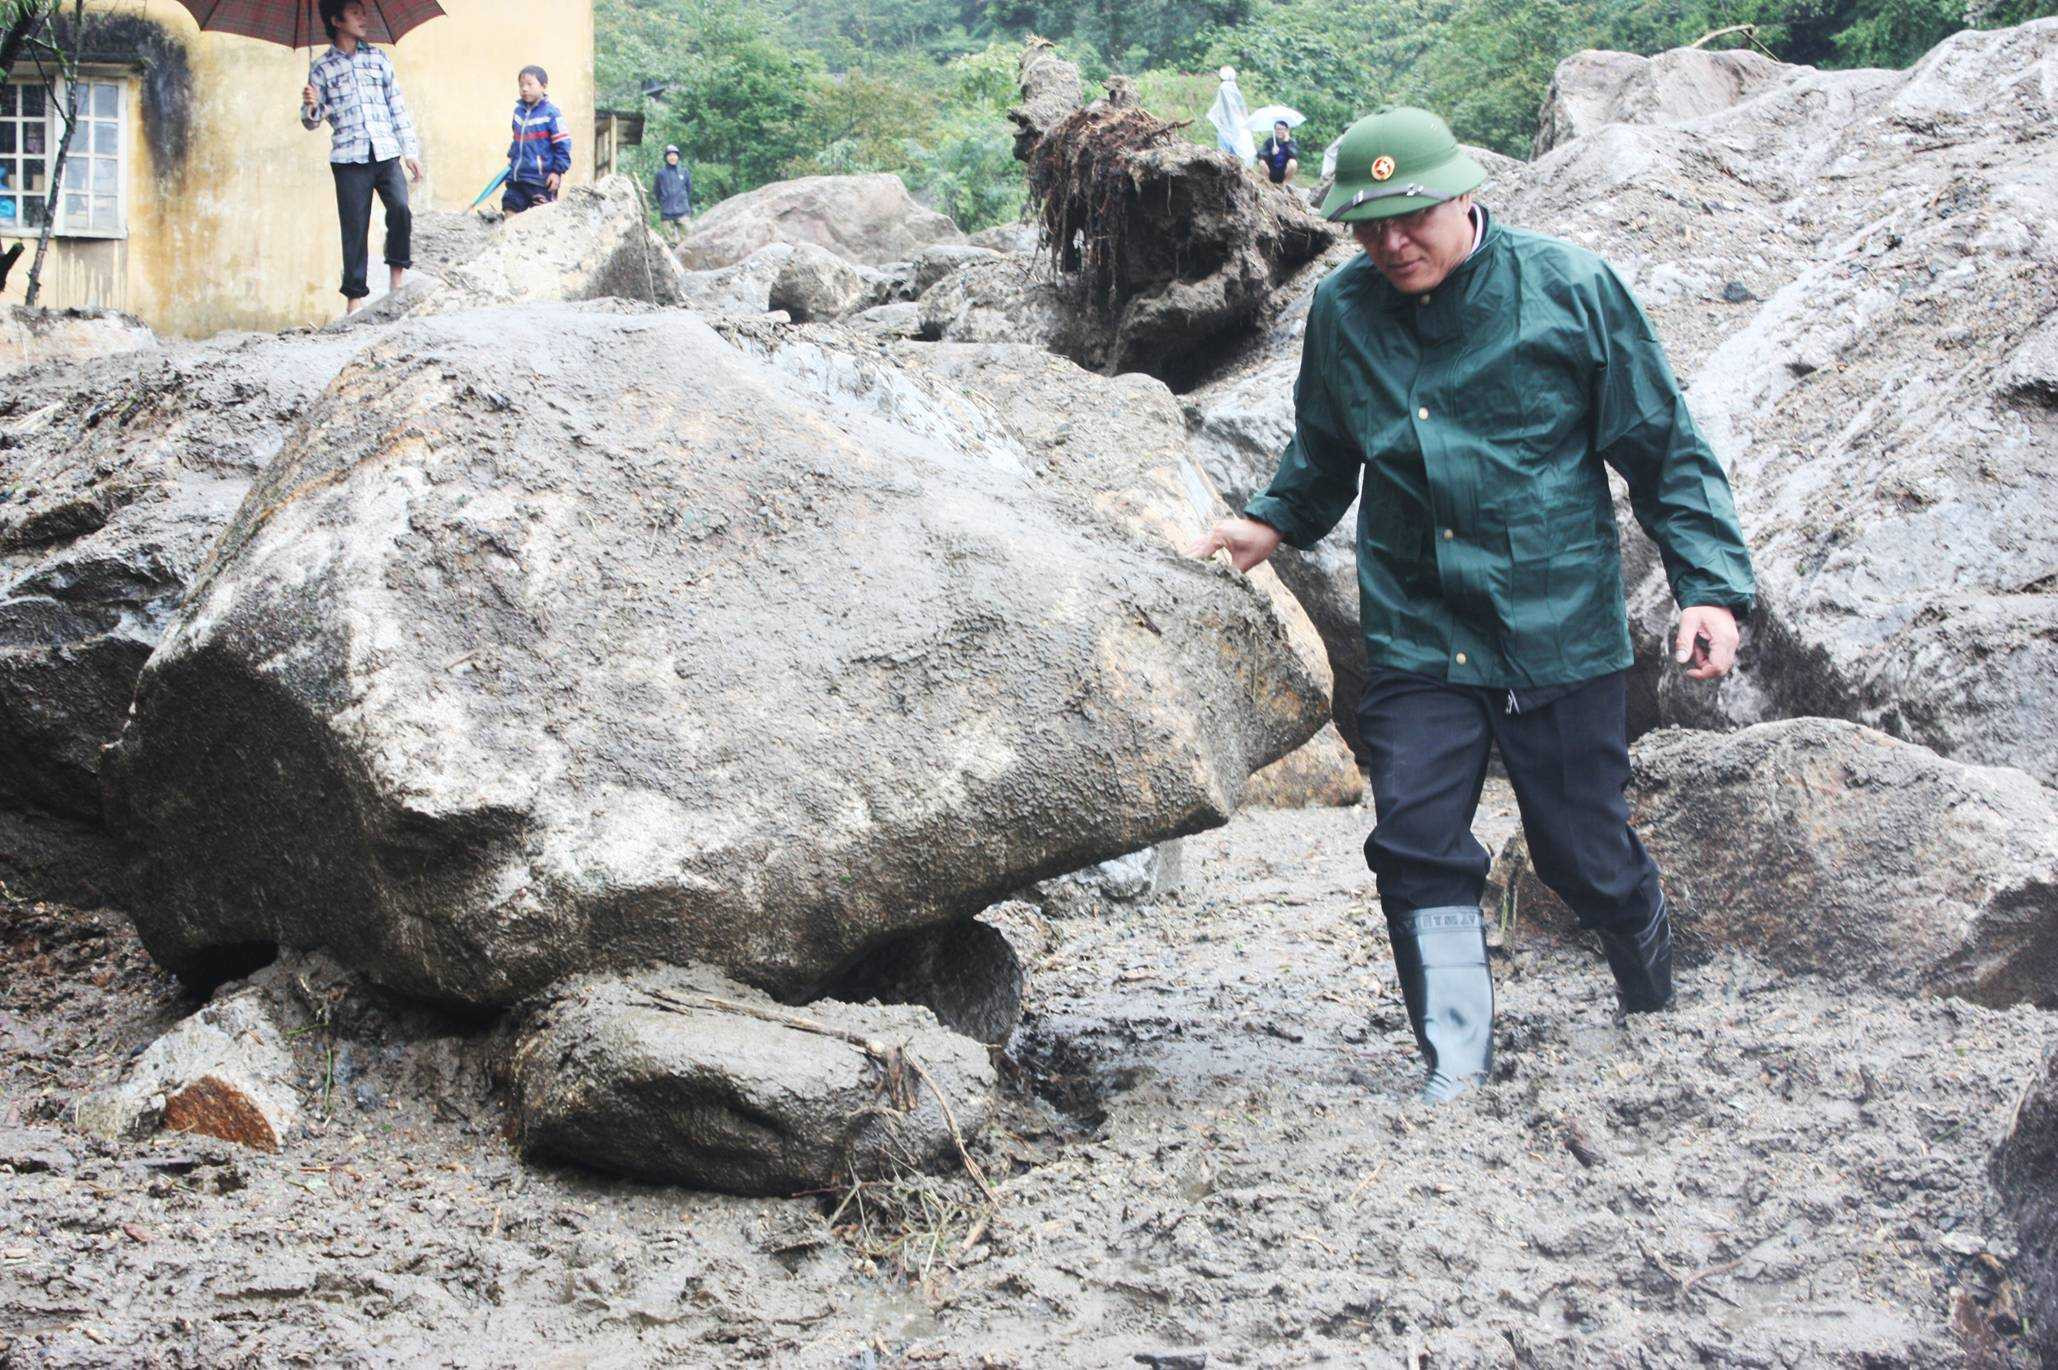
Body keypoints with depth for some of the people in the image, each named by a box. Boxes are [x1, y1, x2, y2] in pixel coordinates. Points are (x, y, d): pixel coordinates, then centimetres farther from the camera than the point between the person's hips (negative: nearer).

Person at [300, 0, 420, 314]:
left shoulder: (379, 58, 14)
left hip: (387, 154, 1)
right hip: (349, 159, -1)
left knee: (400, 208, -21)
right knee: (354, 227, -4)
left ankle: (397, 272, -5)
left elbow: (398, 108, 15)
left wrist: (410, 150, 9)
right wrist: (311, 106, -16)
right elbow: (310, 122, 7)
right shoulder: (322, 68, 7)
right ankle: (354, 295, 2)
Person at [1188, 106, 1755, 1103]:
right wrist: (1273, 523, 8)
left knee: (1585, 854, 6)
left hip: (1560, 635, -2)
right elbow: (1324, 454, 23)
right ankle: (1456, 1071, 3)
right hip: (1417, 638, 3)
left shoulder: (1569, 290, -7)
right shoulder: (1342, 312, 3)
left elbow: (1664, 449, -2)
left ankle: (1652, 1009, 37)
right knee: (1416, 845, -9)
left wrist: (1711, 585, -10)